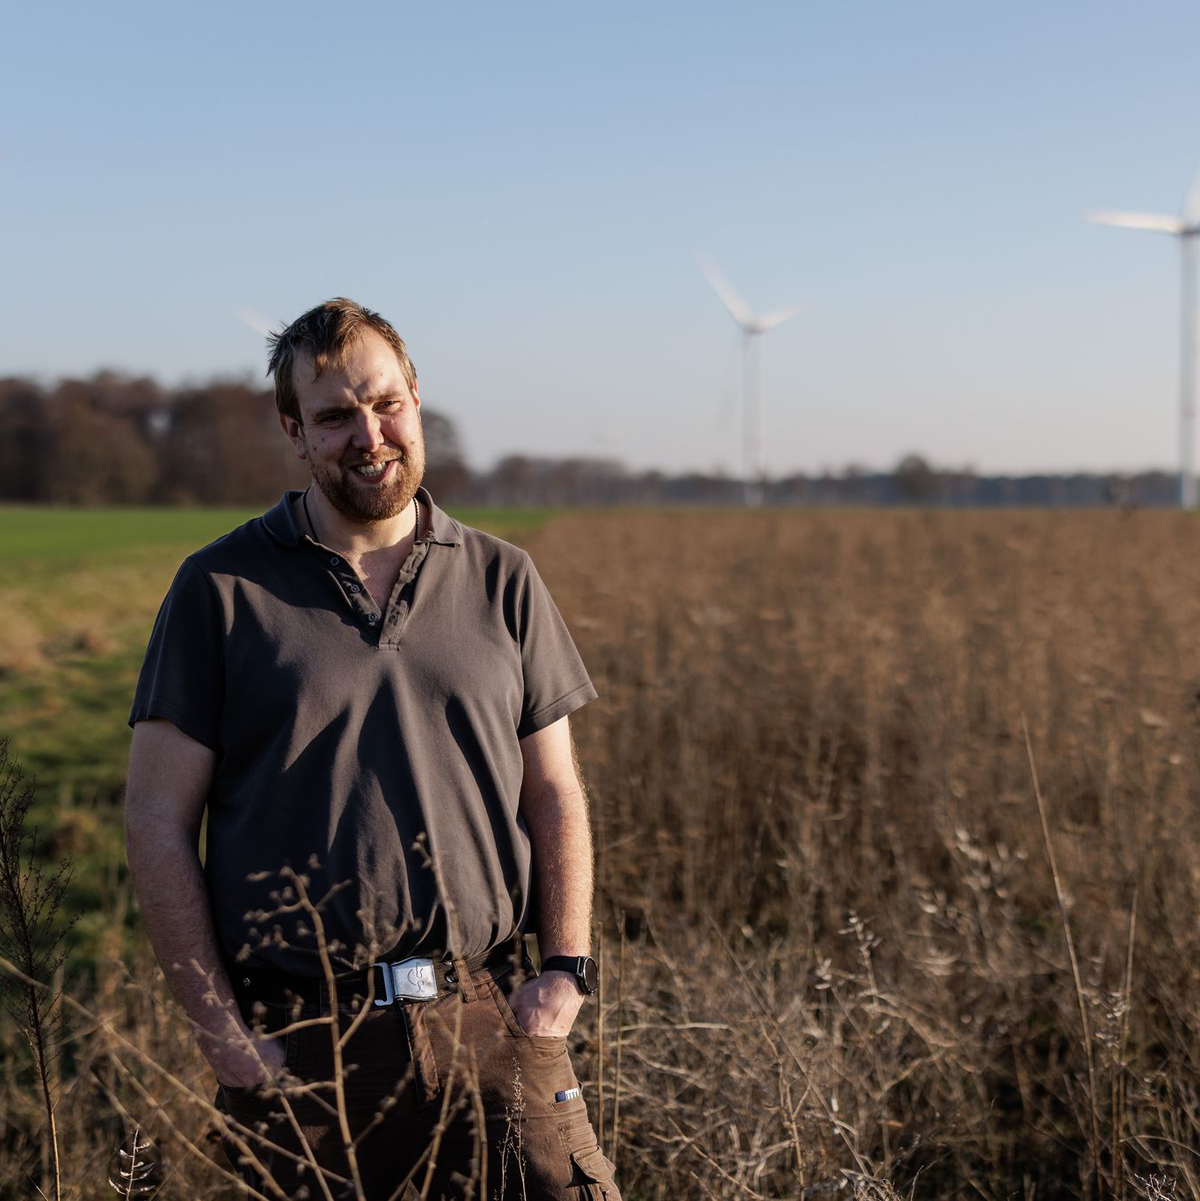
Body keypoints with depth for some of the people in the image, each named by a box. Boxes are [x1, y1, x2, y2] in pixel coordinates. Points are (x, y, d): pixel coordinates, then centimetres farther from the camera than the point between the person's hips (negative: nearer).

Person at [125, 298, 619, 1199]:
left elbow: (554, 795, 12)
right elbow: (158, 824, 0)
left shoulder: (502, 581, 9)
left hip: (490, 1022, 2)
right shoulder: (222, 588, 2)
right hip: (300, 1043, -1)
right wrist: (220, 1027, -6)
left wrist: (565, 968, -1)